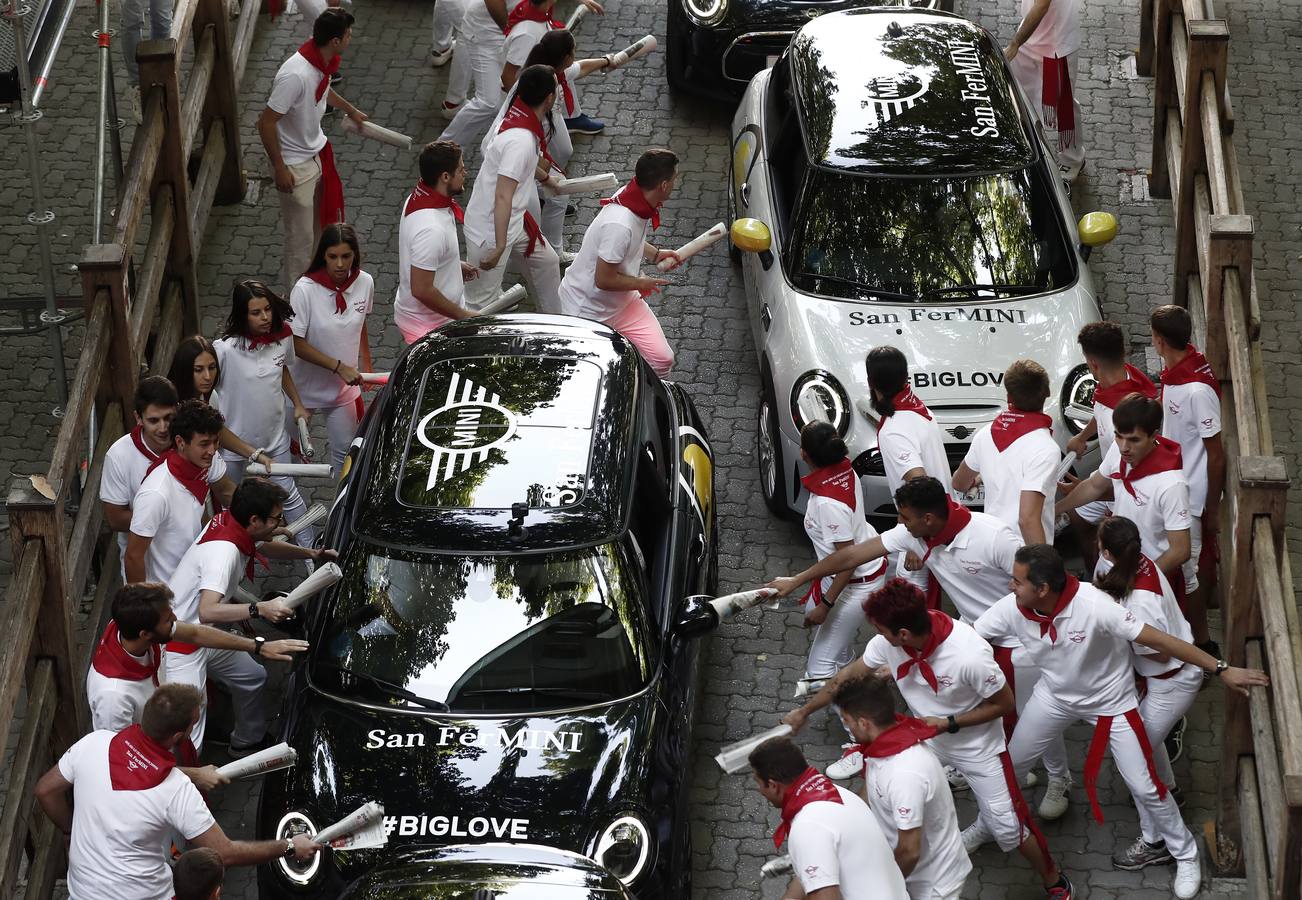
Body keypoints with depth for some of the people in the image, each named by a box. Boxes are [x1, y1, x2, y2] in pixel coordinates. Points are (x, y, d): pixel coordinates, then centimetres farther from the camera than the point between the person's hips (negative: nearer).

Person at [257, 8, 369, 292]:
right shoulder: (295, 75, -35)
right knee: (301, 234, 5)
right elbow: (266, 123, -27)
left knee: (321, 220, 25)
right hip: (296, 164, -9)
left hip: (318, 152, 9)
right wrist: (280, 169, -21)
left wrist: (351, 110, 33)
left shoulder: (324, 61, -8)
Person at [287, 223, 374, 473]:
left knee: (344, 449, 15)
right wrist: (339, 366, -26)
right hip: (306, 384, -3)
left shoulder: (364, 283, -12)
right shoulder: (305, 289, -26)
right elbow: (296, 344, -22)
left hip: (344, 387, 3)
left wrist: (367, 367, 16)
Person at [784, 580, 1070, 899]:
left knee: (1007, 827, -2)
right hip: (926, 737, 5)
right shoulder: (889, 642, -23)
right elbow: (850, 676, -4)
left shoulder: (969, 655, -39)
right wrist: (804, 711, 7)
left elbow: (1004, 703, -21)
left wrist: (948, 724, -26)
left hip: (977, 747, -5)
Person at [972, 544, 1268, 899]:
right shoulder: (1012, 609, -26)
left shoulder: (1094, 606, -38)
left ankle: (1184, 854, 24)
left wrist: (1222, 670, -32)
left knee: (1144, 786, 0)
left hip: (1111, 702, -4)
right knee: (1007, 762, 15)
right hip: (1055, 696, 4)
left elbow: (1158, 640, -34)